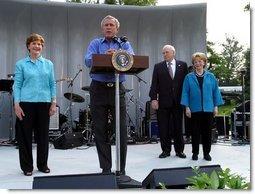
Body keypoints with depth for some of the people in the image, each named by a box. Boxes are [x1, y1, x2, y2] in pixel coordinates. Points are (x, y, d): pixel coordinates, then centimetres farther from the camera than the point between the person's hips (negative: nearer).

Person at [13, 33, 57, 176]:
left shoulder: (48, 64, 10)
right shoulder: (21, 64, 4)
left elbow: (52, 84, 9)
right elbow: (17, 85, 1)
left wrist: (54, 103, 2)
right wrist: (16, 104, -7)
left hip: (44, 103, 2)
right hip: (26, 103, -2)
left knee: (43, 134, 7)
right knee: (25, 134, 2)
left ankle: (43, 164, 21)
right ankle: (27, 166, 14)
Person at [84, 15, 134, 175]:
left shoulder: (124, 44, 12)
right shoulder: (96, 43, 11)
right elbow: (88, 61, -8)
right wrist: (104, 55, -24)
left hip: (117, 89, 0)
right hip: (99, 89, 0)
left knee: (122, 130, -2)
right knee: (100, 131, 3)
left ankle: (121, 169, 8)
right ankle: (106, 169, 13)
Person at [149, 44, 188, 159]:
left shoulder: (182, 65, 7)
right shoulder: (158, 67, 7)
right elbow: (154, 84, 1)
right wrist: (153, 98, -9)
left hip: (178, 101, 0)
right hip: (163, 102, 0)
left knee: (178, 127, 7)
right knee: (163, 128, 3)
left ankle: (179, 150, 17)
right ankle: (166, 150, 13)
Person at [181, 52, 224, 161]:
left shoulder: (211, 77, 5)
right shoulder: (189, 77, 2)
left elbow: (215, 92, 6)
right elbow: (185, 93, 1)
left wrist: (216, 106, 2)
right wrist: (187, 107, -6)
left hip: (208, 109, 1)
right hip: (195, 109, -1)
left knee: (207, 132, 6)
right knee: (195, 132, 5)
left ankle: (207, 153, 18)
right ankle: (195, 153, 16)